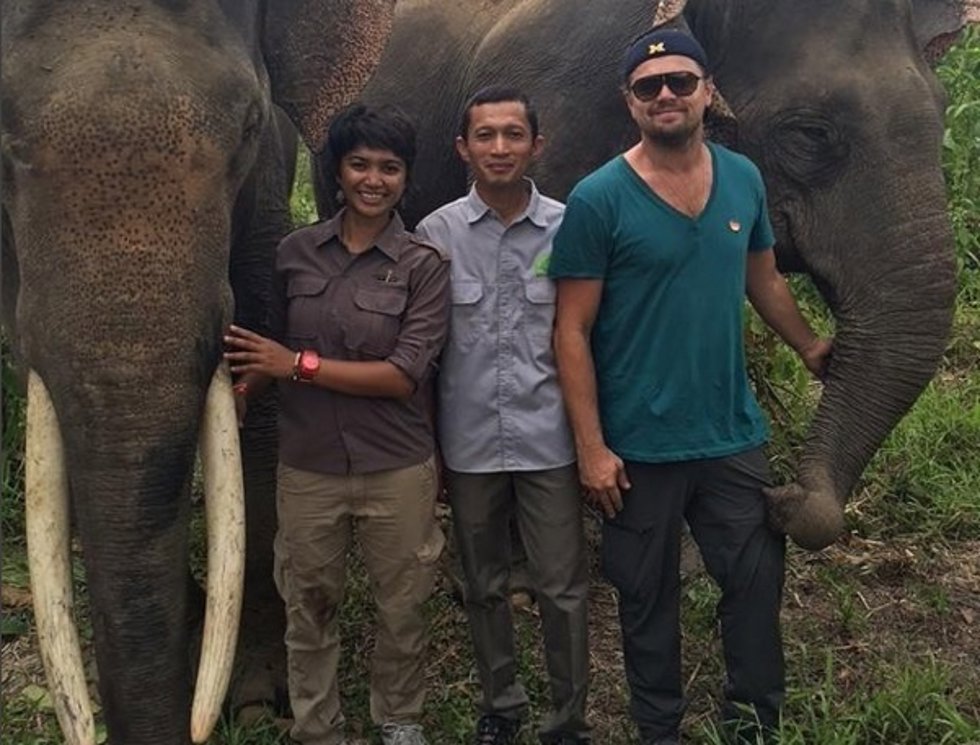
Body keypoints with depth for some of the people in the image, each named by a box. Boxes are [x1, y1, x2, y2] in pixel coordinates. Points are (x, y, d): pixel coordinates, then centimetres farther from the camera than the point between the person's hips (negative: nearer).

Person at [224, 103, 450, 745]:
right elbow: (270, 351, 11)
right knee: (309, 608, 13)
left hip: (397, 469, -2)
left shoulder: (424, 264, -7)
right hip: (308, 467, 2)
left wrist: (299, 365, -16)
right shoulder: (295, 253, 2)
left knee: (402, 608, 13)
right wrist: (243, 385, -10)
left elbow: (404, 375, -15)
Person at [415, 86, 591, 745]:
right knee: (484, 587, 15)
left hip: (548, 443, -1)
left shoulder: (568, 229, -2)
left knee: (564, 590, 4)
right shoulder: (436, 233, -1)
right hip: (469, 444, 1)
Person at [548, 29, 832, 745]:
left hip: (733, 435, 4)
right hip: (640, 448, -3)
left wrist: (816, 352, 24)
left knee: (758, 580, 10)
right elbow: (573, 331, -11)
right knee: (649, 599, 11)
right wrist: (592, 448, -14)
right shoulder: (599, 199, -11)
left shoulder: (743, 179, 3)